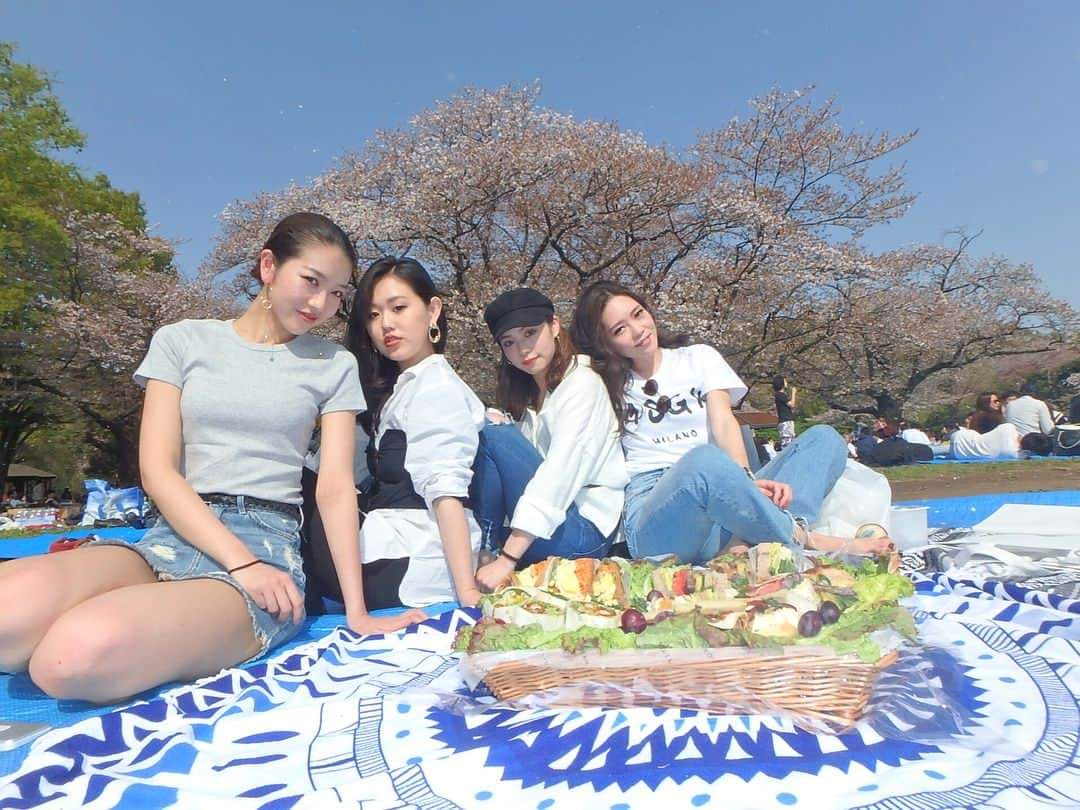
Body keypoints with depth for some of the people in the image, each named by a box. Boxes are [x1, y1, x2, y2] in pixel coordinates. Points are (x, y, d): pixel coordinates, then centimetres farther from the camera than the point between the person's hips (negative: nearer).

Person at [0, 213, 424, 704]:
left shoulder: (334, 366, 10)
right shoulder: (182, 341, 10)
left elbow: (335, 488, 4)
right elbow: (157, 471, 0)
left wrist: (357, 612, -3)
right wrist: (239, 562, -13)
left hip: (268, 544, -2)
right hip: (175, 535, 3)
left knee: (81, 653, -31)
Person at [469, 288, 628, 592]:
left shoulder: (582, 384, -11)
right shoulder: (530, 392, 15)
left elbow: (559, 475, -23)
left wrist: (507, 559, -27)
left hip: (584, 530, -8)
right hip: (548, 526, 8)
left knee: (493, 438, -18)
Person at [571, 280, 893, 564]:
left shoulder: (699, 358, 20)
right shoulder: (606, 388, 18)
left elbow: (724, 423, 3)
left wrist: (745, 476, -16)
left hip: (722, 502, 4)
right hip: (654, 515, -4)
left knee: (824, 438, -11)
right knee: (705, 460, -37)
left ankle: (747, 544, -35)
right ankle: (806, 541, -17)